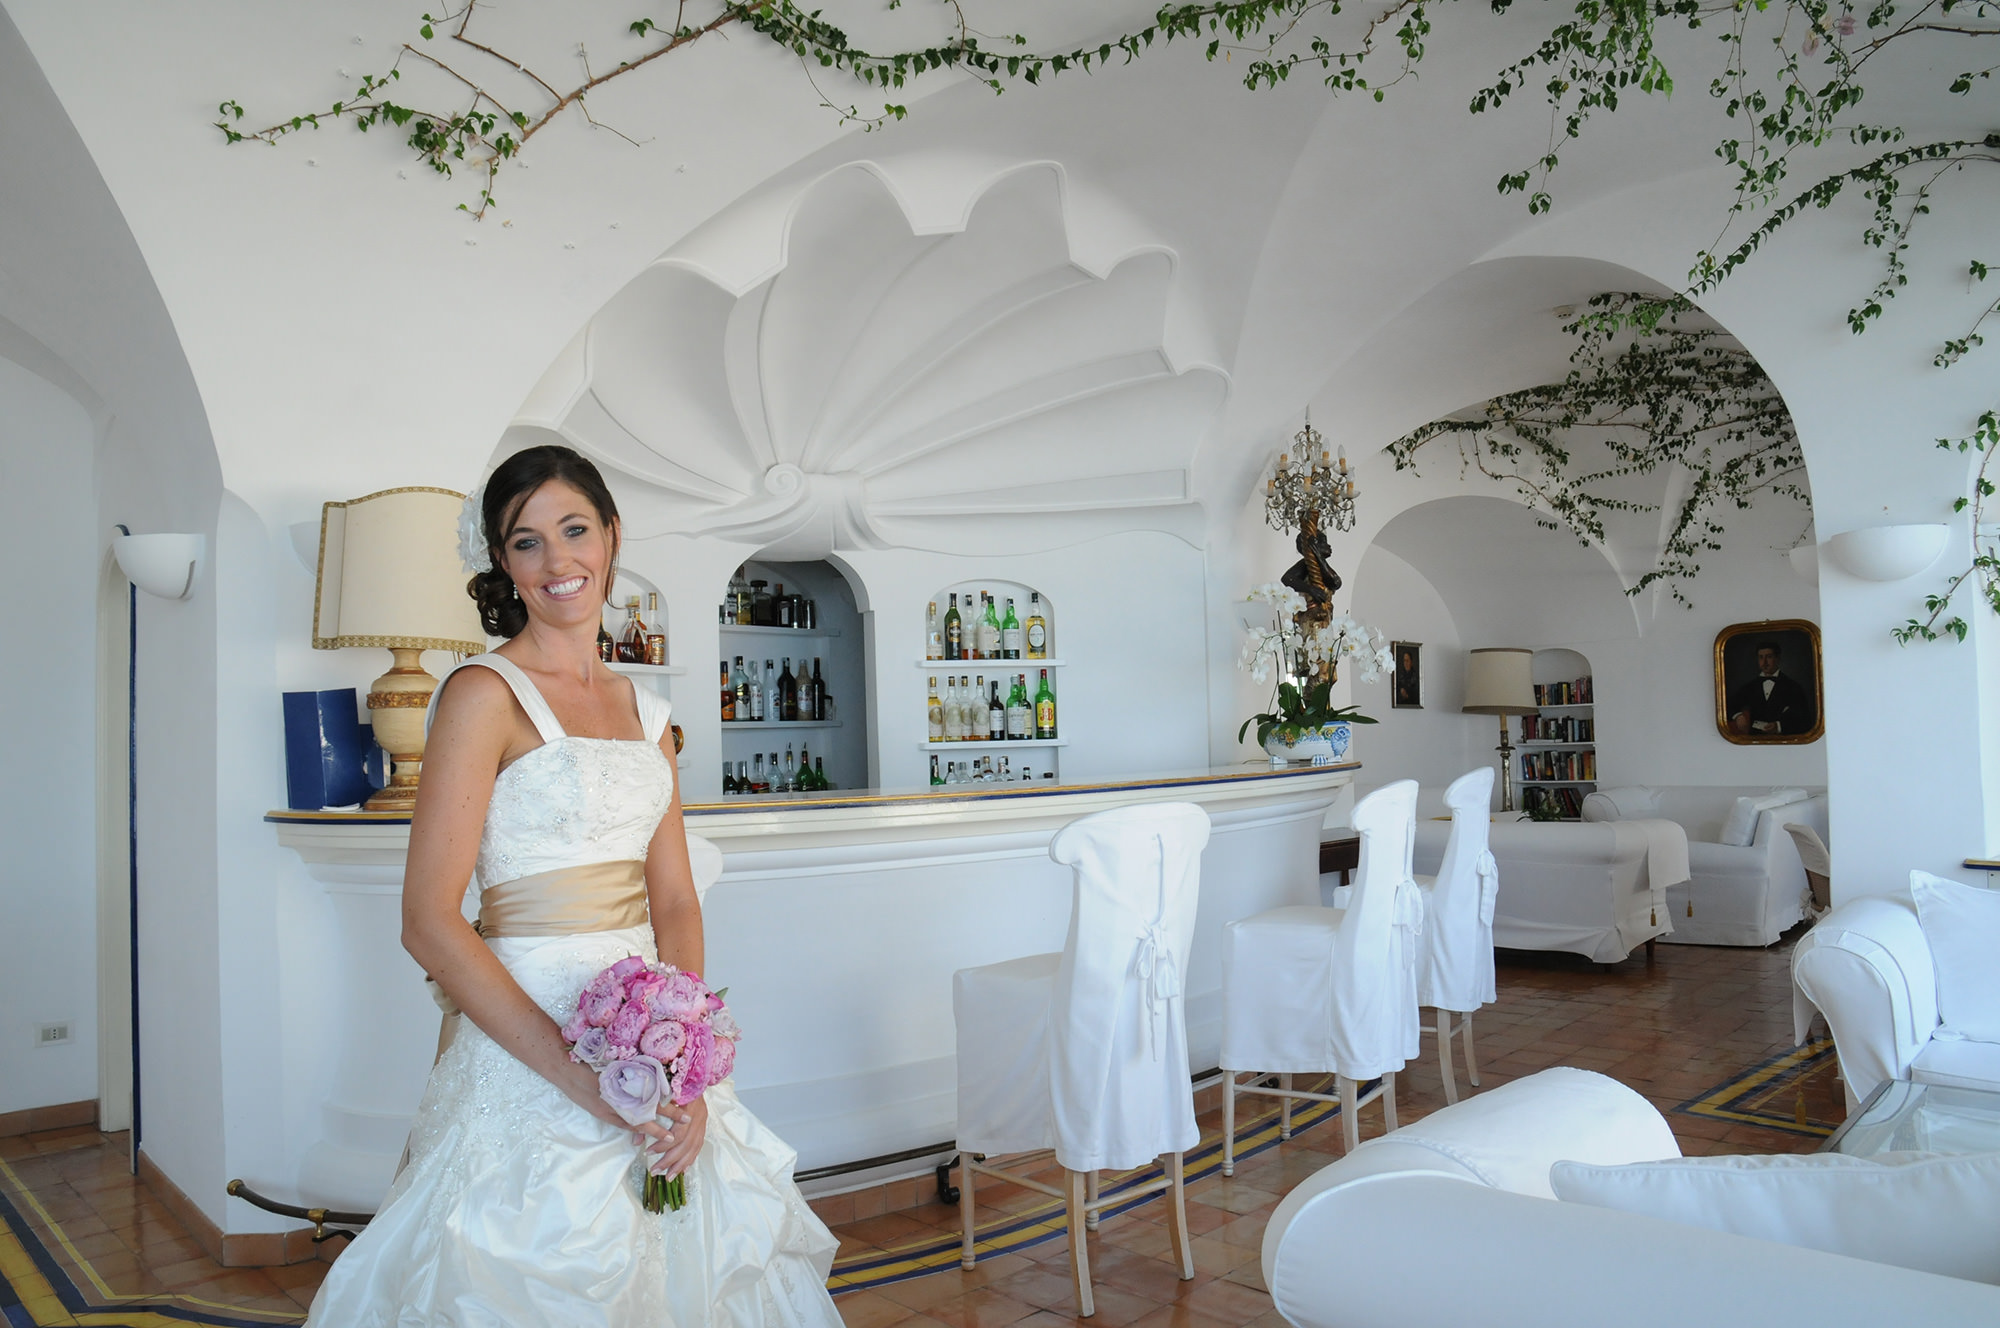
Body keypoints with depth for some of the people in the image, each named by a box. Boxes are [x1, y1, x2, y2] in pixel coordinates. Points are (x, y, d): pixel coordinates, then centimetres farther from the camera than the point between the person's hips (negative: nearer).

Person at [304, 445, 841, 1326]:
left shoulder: (642, 710, 10)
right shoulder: (486, 693, -9)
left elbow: (675, 902, 7)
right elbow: (428, 923, -15)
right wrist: (577, 1073, -19)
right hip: (527, 1051, -6)